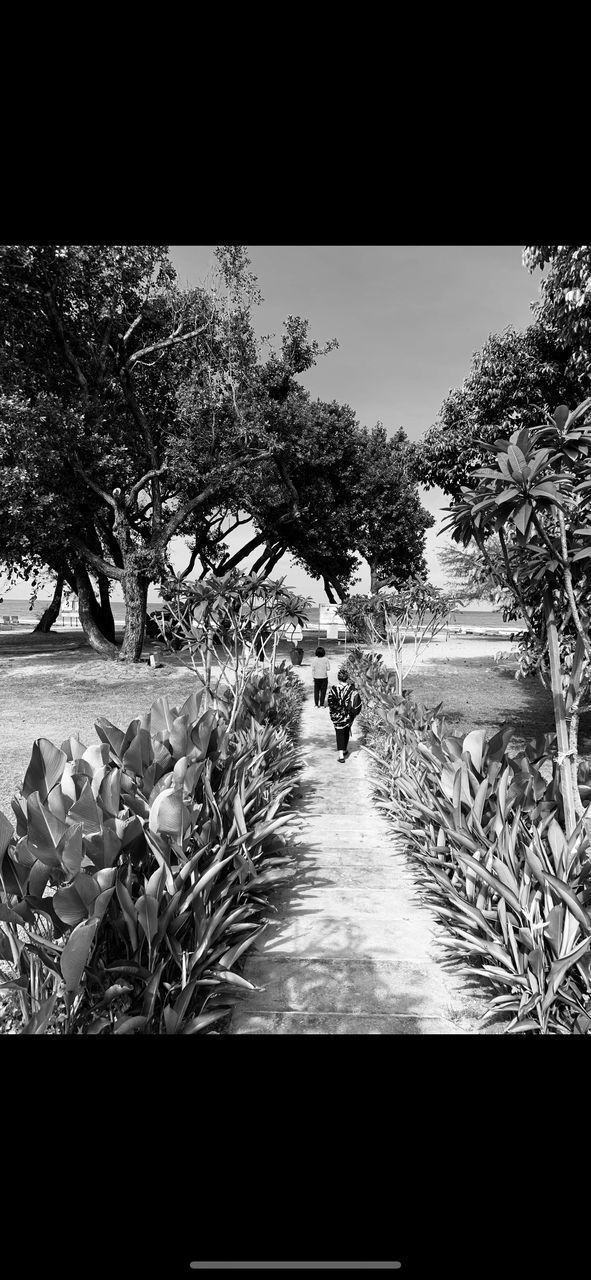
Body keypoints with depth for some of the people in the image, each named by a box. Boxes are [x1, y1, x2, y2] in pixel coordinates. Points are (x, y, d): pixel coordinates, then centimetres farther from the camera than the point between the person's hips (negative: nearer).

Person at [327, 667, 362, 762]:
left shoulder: (333, 689, -12)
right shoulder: (352, 689, -10)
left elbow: (330, 703, -8)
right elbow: (356, 703, -5)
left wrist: (332, 714, 5)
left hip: (337, 715, -1)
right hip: (348, 715, 2)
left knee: (339, 733, 1)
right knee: (346, 732, 21)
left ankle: (341, 755, -10)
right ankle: (344, 750, 35)